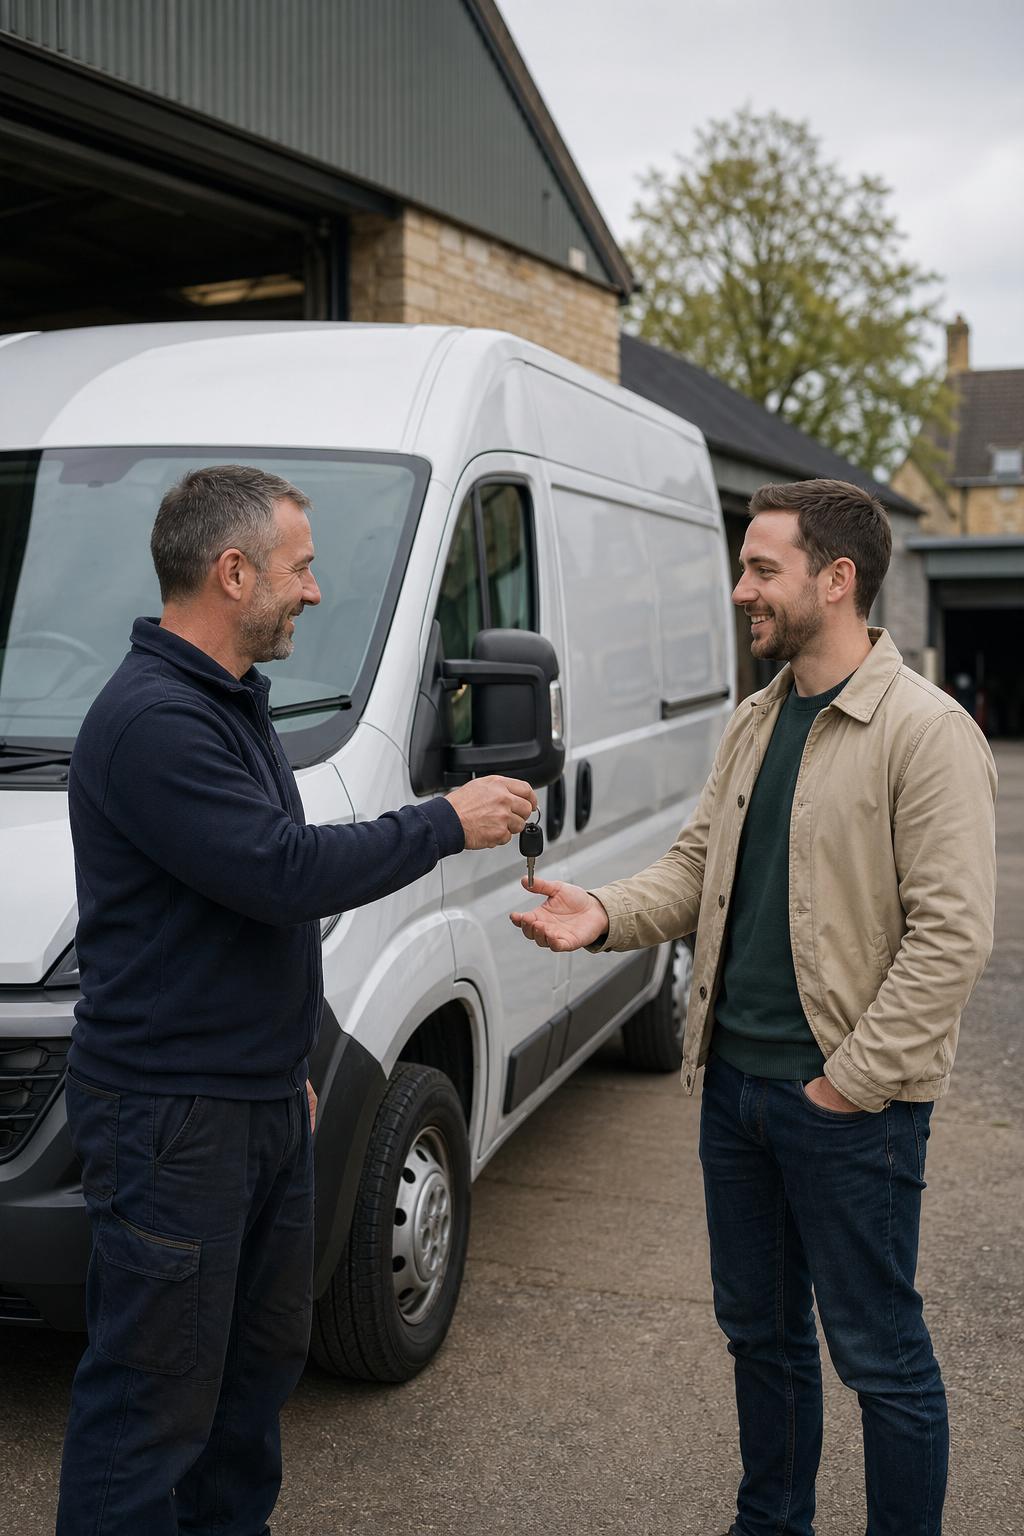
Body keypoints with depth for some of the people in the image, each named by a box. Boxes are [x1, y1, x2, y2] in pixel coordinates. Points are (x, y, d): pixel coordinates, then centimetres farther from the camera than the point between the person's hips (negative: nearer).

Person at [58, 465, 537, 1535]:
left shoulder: (230, 704, 14)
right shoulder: (151, 721, -20)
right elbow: (286, 874, -27)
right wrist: (447, 823, -15)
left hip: (259, 1099, 10)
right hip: (171, 1116, -10)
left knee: (262, 1355, 21)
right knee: (152, 1397, 0)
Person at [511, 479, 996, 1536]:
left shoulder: (927, 730, -15)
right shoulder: (754, 724, 11)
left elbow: (952, 933, -18)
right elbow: (697, 862, 13)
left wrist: (854, 1079, -18)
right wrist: (607, 914, -7)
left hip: (849, 1102, -8)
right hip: (735, 1080, 8)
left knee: (878, 1352, 6)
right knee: (758, 1329, 21)